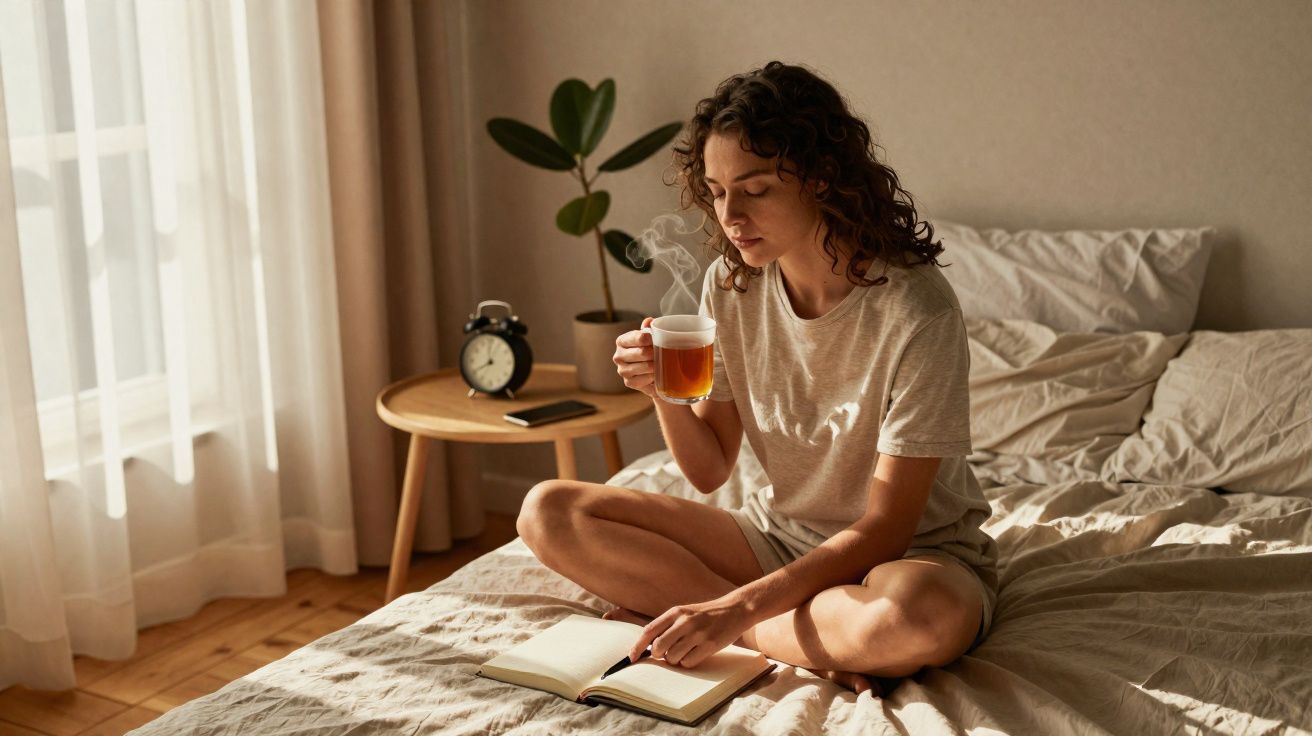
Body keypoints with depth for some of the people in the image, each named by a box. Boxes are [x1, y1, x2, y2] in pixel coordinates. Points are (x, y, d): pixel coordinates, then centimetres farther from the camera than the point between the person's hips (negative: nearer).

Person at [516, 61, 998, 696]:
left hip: (913, 553, -5)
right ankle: (819, 648, -15)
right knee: (547, 512, -9)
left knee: (929, 617, -43)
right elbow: (709, 471, 1)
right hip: (780, 536, 6)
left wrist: (738, 608, -29)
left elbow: (884, 529, -21)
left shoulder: (915, 309, -22)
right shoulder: (731, 283, -5)